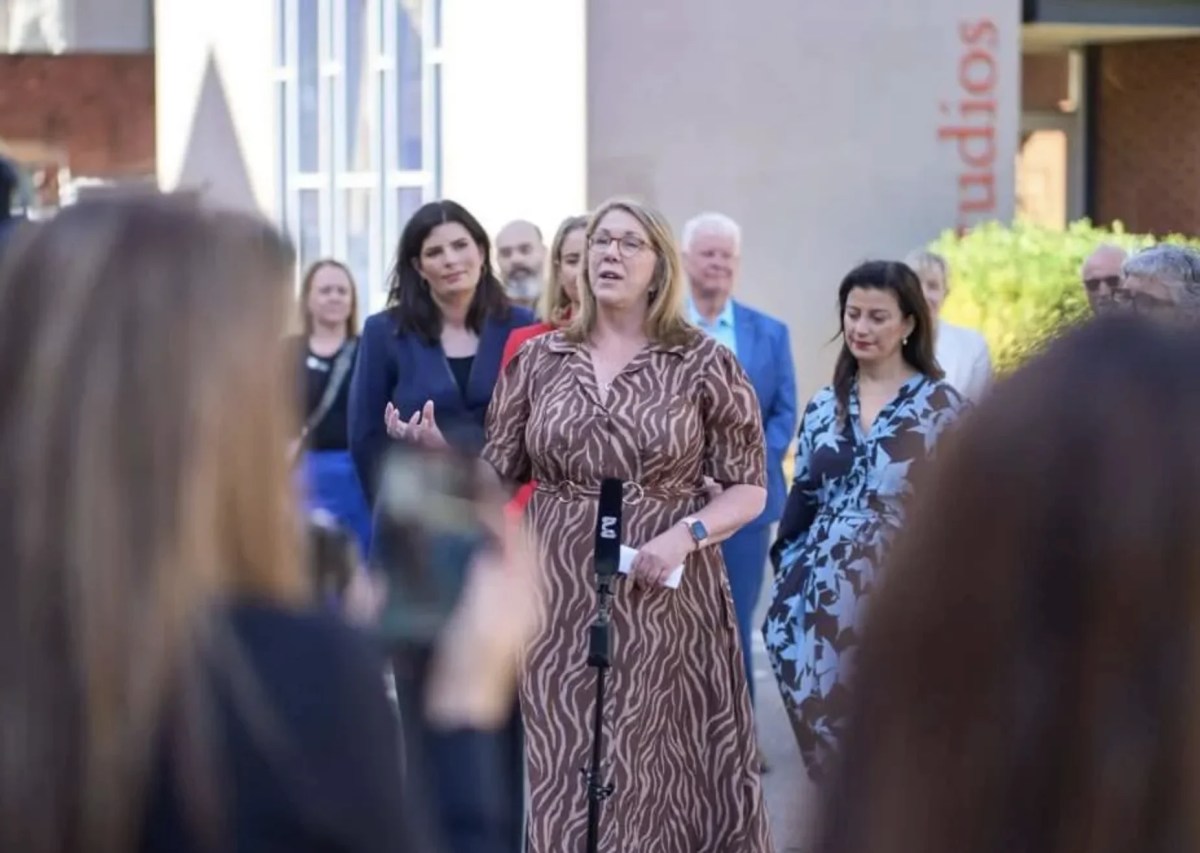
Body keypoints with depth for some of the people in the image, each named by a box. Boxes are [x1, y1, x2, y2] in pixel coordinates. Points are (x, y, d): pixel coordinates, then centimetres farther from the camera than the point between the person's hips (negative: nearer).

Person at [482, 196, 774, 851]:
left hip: (663, 598, -2)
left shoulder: (704, 365, 0)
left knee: (653, 771, 0)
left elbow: (749, 489, 0)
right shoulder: (538, 359, 8)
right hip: (561, 599, 2)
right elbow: (497, 474, 10)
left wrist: (684, 536, -16)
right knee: (567, 771, 1)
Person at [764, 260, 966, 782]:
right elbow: (801, 502, 15)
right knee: (827, 733, 6)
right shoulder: (823, 407, 12)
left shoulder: (941, 407, -3)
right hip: (823, 596, 4)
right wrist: (785, 590, 10)